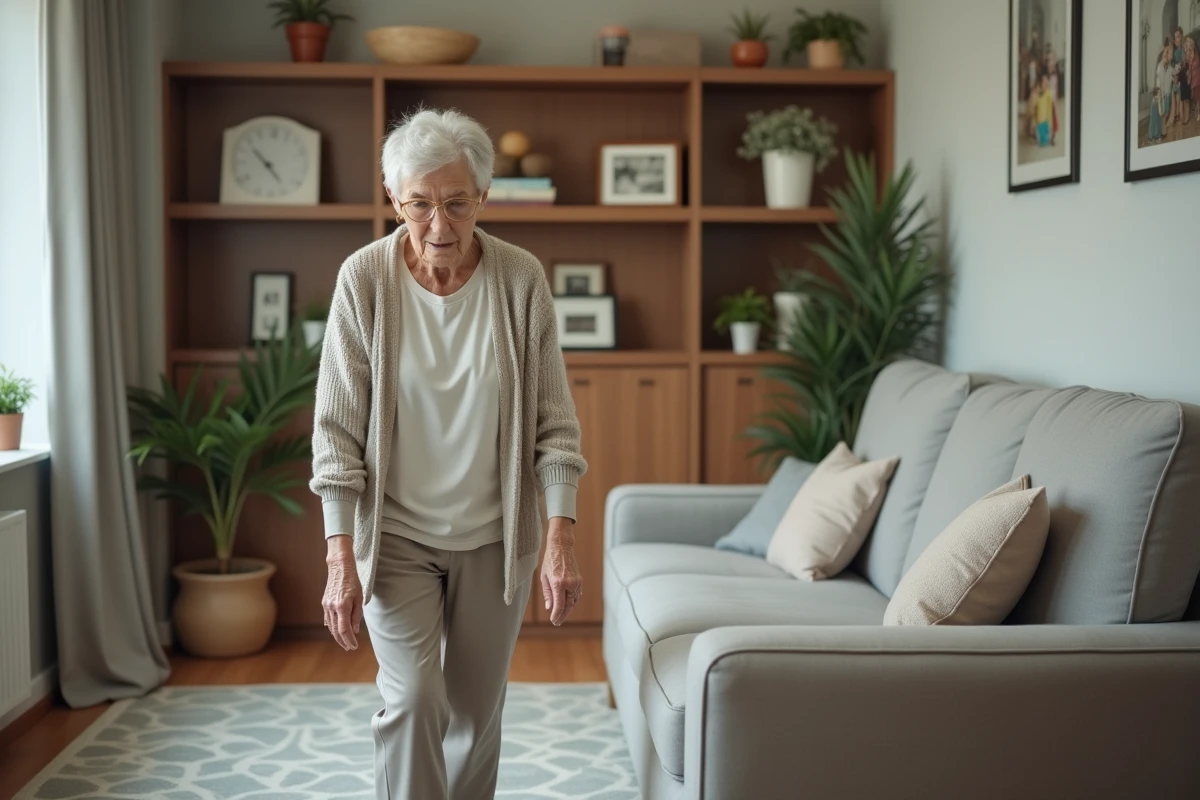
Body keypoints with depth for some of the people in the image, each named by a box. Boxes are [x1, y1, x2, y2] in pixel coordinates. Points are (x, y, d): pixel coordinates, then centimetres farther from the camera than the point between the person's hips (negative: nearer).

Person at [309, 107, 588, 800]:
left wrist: (562, 537, -13)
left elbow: (555, 422, -7)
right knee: (413, 700, -12)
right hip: (396, 533, -1)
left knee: (477, 710, 12)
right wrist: (341, 557, -14)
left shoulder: (522, 279, -10)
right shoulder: (365, 279, -13)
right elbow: (338, 428, -10)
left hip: (494, 535, 2)